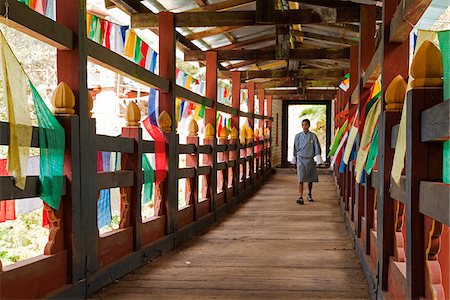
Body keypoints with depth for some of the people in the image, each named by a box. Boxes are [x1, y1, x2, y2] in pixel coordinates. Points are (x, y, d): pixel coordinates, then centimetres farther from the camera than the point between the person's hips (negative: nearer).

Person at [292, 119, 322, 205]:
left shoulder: (313, 136, 0)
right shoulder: (298, 136, 2)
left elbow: (317, 146, 0)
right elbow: (295, 148, 10)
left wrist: (318, 156, -11)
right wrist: (294, 158, 13)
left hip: (310, 159, 1)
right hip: (301, 159, -1)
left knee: (310, 179, 13)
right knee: (300, 179, -13)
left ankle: (309, 195, 34)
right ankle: (300, 197, -16)